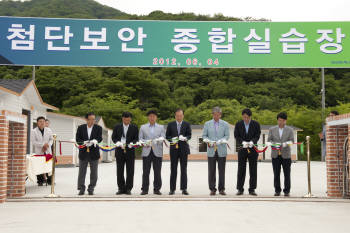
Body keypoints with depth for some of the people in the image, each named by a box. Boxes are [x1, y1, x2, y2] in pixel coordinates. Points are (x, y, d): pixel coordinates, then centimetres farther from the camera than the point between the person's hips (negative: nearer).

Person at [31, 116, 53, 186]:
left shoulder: (48, 130, 8)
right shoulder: (34, 131, -3)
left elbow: (51, 139, 12)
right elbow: (33, 142, -9)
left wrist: (47, 145, -8)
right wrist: (43, 145, -16)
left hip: (47, 151, 2)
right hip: (38, 152, -2)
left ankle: (49, 180, 10)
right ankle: (40, 181, 9)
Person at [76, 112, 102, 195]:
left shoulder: (98, 128, 3)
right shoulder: (81, 128, 4)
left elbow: (100, 138, -9)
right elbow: (77, 139, -2)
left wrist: (95, 140, -31)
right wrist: (84, 142, -21)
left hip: (94, 153, 0)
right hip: (83, 153, 0)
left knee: (94, 172, 5)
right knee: (82, 172, 5)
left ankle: (91, 189, 16)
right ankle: (81, 188, 14)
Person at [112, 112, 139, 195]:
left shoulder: (134, 127, 5)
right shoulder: (117, 127, 8)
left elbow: (136, 139, 3)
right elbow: (113, 137, 8)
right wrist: (118, 142, -11)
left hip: (130, 151, -1)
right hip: (119, 151, 1)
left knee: (130, 172, 0)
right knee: (119, 171, 5)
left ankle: (128, 188, 8)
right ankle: (121, 188, 13)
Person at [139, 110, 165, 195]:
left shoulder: (161, 127, 14)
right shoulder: (143, 127, 14)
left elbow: (163, 138, 5)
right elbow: (140, 138, 9)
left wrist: (159, 140, -17)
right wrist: (146, 142, -10)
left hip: (157, 152, 0)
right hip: (146, 152, 0)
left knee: (157, 172, -1)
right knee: (145, 171, -2)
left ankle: (157, 189, 6)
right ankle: (145, 189, 4)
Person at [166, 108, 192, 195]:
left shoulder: (187, 124, 6)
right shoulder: (170, 124, 7)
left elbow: (189, 135, 3)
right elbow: (167, 136, 7)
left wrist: (185, 138, -18)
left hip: (184, 149, 0)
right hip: (174, 148, 0)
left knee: (184, 169, 2)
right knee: (173, 169, 3)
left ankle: (184, 189, 6)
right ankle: (172, 189, 8)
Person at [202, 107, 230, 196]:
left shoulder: (225, 124, 8)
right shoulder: (207, 124, 9)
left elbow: (227, 136, 3)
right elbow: (204, 136, 8)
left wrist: (220, 141, -15)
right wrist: (208, 141, -12)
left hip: (222, 151, 0)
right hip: (211, 151, 0)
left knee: (221, 170, 1)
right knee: (211, 171, 0)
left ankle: (221, 189, 9)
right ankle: (212, 189, 8)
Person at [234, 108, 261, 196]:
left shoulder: (256, 124, 2)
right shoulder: (238, 124, 3)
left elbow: (257, 135, -4)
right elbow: (236, 136, -2)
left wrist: (252, 142, -23)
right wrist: (243, 142, -20)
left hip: (253, 149, 0)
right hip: (242, 149, 0)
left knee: (253, 170, 1)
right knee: (241, 170, 2)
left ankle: (252, 189, 8)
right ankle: (240, 189, 9)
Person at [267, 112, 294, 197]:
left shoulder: (290, 130, 9)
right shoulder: (272, 129, 11)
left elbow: (292, 141, 0)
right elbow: (269, 140, 5)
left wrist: (285, 144, -20)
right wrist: (275, 144, -15)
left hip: (286, 155, -1)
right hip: (275, 155, 1)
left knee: (287, 174, 0)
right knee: (276, 174, 2)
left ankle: (286, 191, 8)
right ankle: (277, 190, 10)